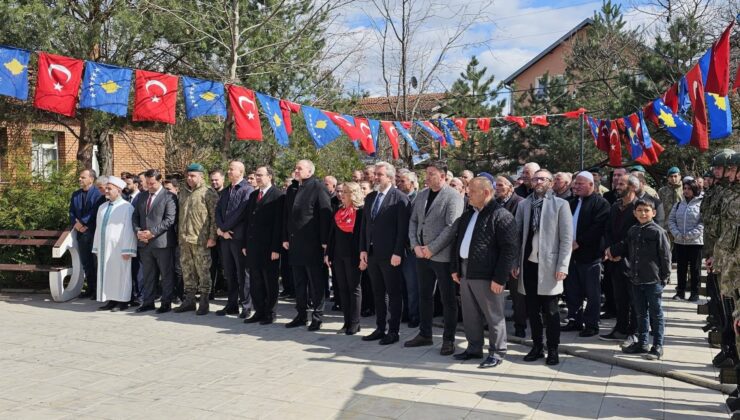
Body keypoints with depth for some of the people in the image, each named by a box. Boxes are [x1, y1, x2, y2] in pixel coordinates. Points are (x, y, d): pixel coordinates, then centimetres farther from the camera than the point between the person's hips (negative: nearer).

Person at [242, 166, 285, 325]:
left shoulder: (278, 195, -8)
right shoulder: (253, 195, 15)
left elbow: (279, 223, -12)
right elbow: (247, 221, 16)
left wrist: (276, 248, -16)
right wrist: (245, 244, 10)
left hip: (269, 247, -7)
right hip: (252, 246, 7)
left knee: (270, 281, 4)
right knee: (255, 281, 11)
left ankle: (270, 313, 14)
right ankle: (259, 311, 21)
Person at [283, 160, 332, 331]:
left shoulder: (318, 188, -8)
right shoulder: (292, 189, 14)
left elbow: (325, 215, -12)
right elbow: (287, 215, 18)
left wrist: (324, 241, -15)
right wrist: (286, 238, 12)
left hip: (312, 243, -7)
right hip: (295, 243, 7)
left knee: (316, 282, 2)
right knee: (299, 281, 13)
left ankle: (317, 317, 10)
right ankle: (301, 315, 22)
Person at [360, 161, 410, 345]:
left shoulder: (400, 198, -8)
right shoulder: (370, 197, 12)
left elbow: (403, 228, -12)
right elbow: (364, 225, 13)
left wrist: (397, 253, -16)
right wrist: (363, 249, 6)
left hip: (389, 254, -6)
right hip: (372, 253, 6)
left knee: (393, 294, 4)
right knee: (378, 293, 13)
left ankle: (393, 331, 12)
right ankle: (380, 328, 22)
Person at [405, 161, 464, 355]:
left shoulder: (453, 197, -10)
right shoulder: (422, 195, 11)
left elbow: (451, 227, -17)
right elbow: (413, 221, 11)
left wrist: (431, 249, -17)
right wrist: (415, 245, -3)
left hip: (442, 256, -7)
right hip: (421, 254, 7)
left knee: (448, 299, 3)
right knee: (424, 295, 15)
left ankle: (448, 339, 14)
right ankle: (425, 335, 26)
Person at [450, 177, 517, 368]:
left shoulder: (501, 216, -12)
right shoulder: (467, 214, 14)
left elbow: (508, 250, -16)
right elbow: (456, 241, 21)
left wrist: (499, 278, -18)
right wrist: (454, 268, 14)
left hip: (486, 274, -8)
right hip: (465, 272, 8)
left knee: (493, 316, 4)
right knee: (470, 314, 16)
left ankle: (497, 352, 16)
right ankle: (474, 348, 30)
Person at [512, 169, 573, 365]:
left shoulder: (560, 205, -1)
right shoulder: (524, 204, 9)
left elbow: (567, 238, -5)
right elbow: (517, 234, 9)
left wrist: (562, 266, -11)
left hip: (548, 265, -3)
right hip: (528, 263, 3)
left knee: (550, 310, 3)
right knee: (532, 309, 10)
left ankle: (553, 350, 15)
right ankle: (537, 347, 22)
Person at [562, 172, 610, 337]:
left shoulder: (600, 203, -8)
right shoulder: (572, 202, 15)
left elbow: (597, 228, -17)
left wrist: (579, 243, -17)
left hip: (589, 254, -7)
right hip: (572, 252, 7)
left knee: (592, 292, 2)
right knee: (572, 290, 13)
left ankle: (591, 325, 10)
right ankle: (575, 320, 24)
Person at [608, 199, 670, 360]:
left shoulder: (658, 231, -10)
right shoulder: (632, 231, 8)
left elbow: (665, 256, -9)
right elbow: (626, 248, 22)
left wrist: (664, 277, -9)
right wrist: (612, 250, 8)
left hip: (653, 280, -6)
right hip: (636, 280, 6)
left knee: (655, 313, 4)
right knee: (640, 313, 15)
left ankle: (658, 346, 13)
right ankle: (642, 343, 27)